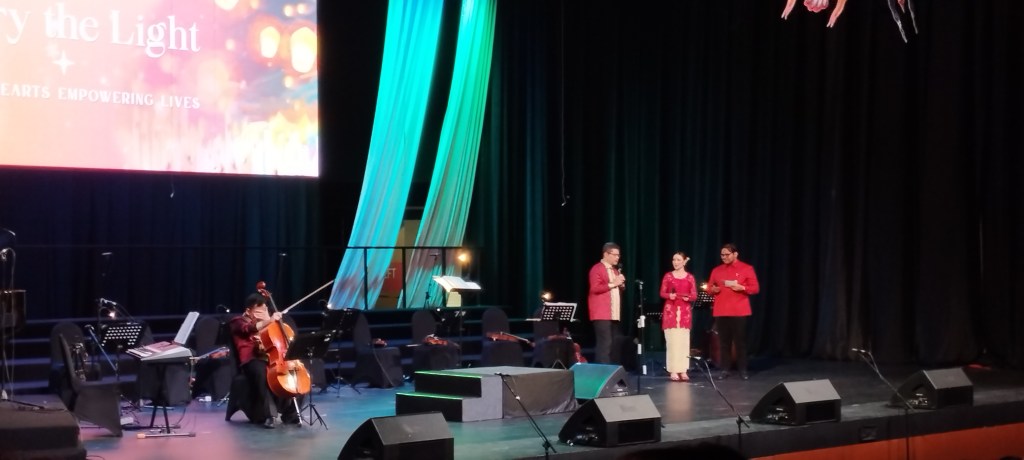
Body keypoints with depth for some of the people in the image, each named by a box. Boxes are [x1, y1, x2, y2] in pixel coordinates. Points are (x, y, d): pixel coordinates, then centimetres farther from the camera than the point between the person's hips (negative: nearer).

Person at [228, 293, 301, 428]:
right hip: (252, 360, -6)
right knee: (261, 373, -40)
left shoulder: (266, 322, 24)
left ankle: (290, 413, -9)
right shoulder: (239, 321, 4)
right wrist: (269, 321, -34)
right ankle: (269, 414, -35)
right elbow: (249, 329, -20)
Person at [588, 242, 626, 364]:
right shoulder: (596, 269, -7)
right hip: (602, 313, -9)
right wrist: (613, 284, -18)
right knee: (604, 343, -14)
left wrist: (621, 284, 5)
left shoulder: (615, 270, 21)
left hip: (614, 313, 9)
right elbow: (595, 288, -18)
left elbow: (619, 288, 27)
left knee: (612, 344, 8)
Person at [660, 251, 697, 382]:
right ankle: (673, 371, -2)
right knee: (672, 340, -5)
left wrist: (688, 297, -17)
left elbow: (694, 295, 4)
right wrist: (669, 295, -17)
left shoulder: (690, 277, 5)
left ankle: (683, 371, 5)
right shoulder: (668, 276, 4)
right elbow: (662, 293, 3)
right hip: (670, 310, -1)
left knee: (684, 341, 2)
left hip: (684, 311, 1)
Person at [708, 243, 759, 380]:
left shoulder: (747, 269, 1)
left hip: (739, 311, -3)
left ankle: (742, 369, 6)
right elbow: (709, 288, 18)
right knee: (724, 341, 3)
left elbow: (755, 288, -1)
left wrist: (742, 288, -17)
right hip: (721, 311, 3)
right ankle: (725, 369, 7)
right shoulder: (717, 270, 12)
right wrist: (713, 289, -6)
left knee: (740, 341, -1)